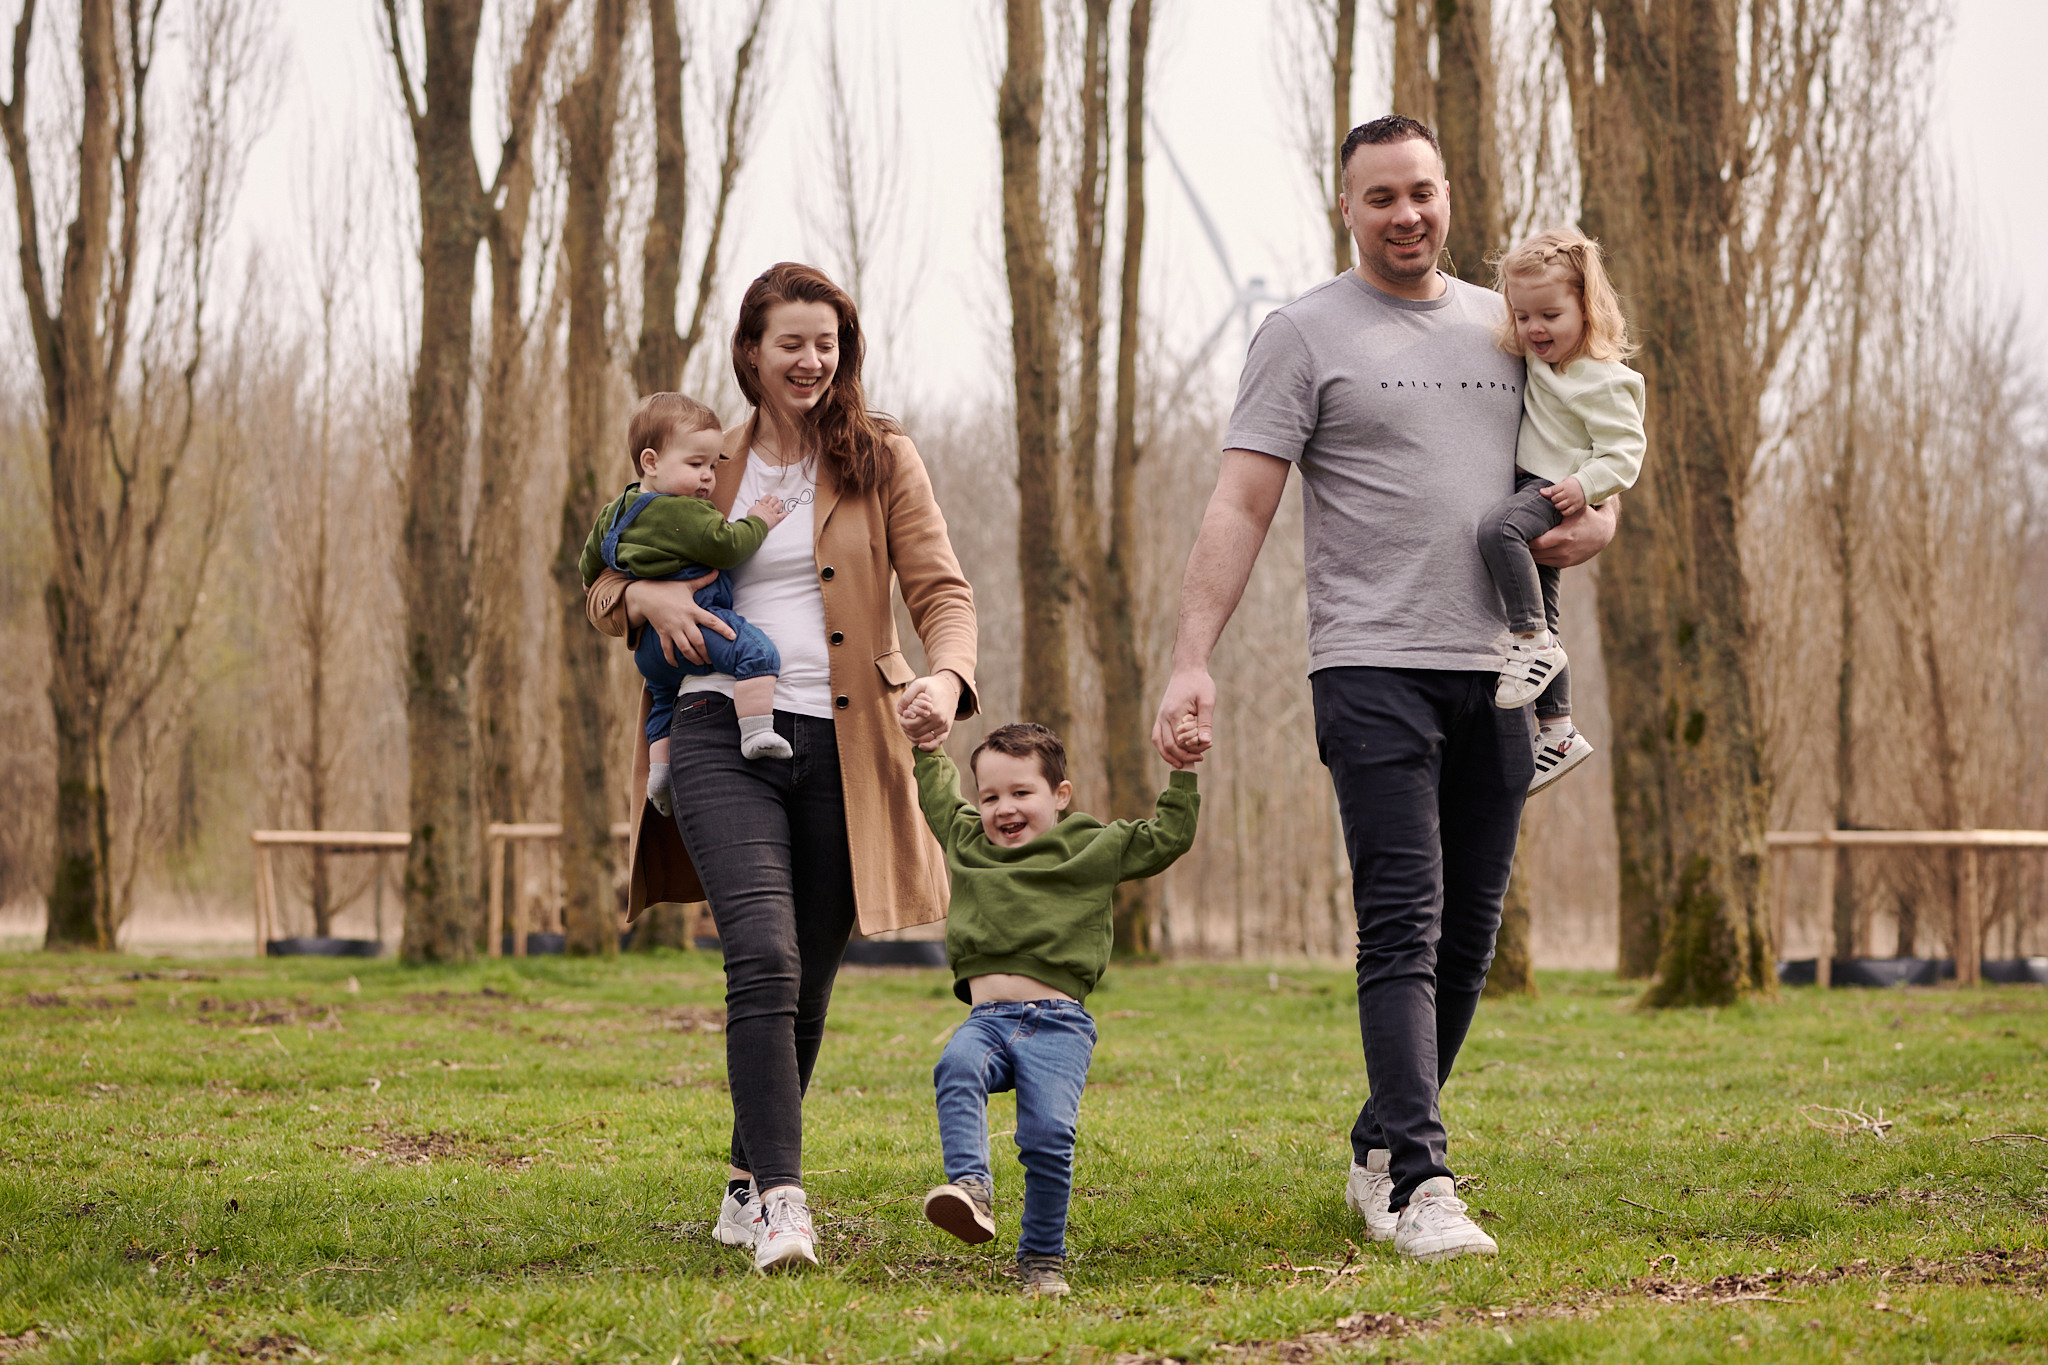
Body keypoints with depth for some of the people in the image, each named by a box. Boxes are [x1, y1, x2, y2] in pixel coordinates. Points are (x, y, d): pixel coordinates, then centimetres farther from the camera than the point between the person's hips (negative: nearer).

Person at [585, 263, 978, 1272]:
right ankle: (782, 1199, -25)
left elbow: (941, 589, 2)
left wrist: (947, 675, -20)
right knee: (763, 957, -20)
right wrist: (647, 594, -4)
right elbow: (603, 591, 20)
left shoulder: (881, 461, 10)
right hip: (724, 733, -1)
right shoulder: (709, 470, 14)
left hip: (840, 745, 1)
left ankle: (748, 1183, 27)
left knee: (806, 986, 7)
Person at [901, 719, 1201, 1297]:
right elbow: (936, 787, 42)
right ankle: (970, 1188, -45)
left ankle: (1043, 1259, -4)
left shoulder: (1092, 848, 12)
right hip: (987, 1019, 3)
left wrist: (1184, 774, 5)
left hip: (1058, 1023, -3)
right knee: (957, 1067, -33)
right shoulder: (964, 840, 23)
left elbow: (1166, 838, 11)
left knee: (1048, 1134, -20)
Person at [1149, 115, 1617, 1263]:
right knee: (1405, 930, -14)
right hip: (1376, 666, -5)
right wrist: (1193, 663, -16)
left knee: (1469, 937, 8)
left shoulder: (1507, 326, 16)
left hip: (1496, 671, 5)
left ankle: (1381, 1154, 22)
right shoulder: (1306, 335, 0)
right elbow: (1240, 508, -6)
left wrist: (1600, 515, 3)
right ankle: (1420, 1186, -18)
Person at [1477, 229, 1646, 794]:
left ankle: (1533, 642, -30)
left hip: (1557, 495, -9)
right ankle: (1557, 730, 19)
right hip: (1527, 488, 9)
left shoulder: (1605, 380, -15)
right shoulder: (1540, 359, 8)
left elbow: (1624, 450, -16)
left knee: (1497, 529, -37)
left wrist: (1586, 485, -28)